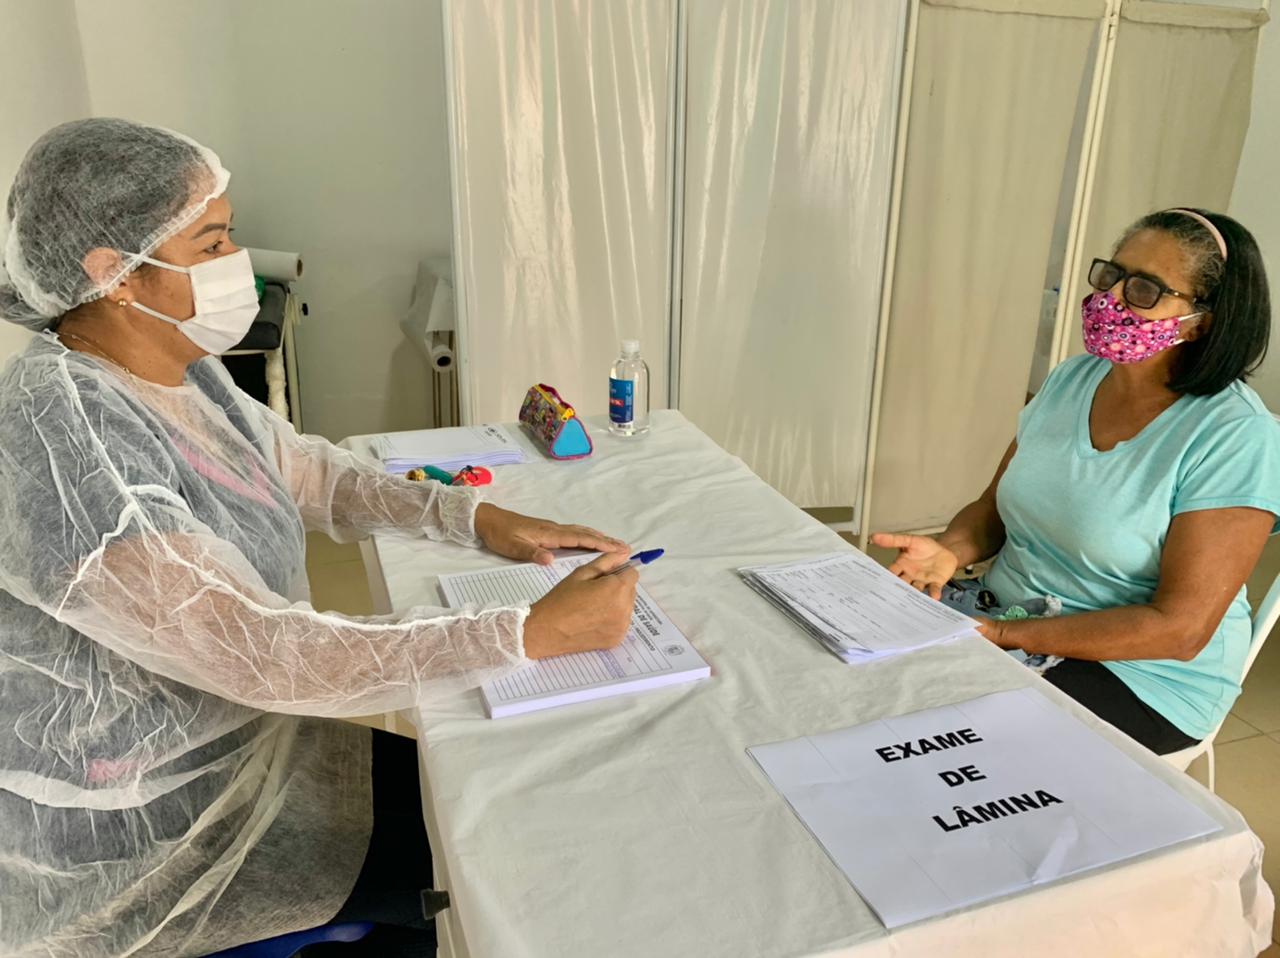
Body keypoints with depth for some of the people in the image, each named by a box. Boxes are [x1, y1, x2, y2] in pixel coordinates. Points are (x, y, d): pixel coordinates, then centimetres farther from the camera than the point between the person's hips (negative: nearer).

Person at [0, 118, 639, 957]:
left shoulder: (173, 369, -4)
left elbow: (305, 471, 5)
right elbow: (268, 657, -36)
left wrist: (478, 518, -10)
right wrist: (538, 632, -35)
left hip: (234, 740, 8)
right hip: (132, 842, -8)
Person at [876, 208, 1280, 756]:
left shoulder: (1236, 437, -18)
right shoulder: (1073, 380, 3)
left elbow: (1180, 628, -21)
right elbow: (993, 509, 9)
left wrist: (1003, 637, -25)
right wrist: (951, 550, -15)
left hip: (1144, 675, -6)